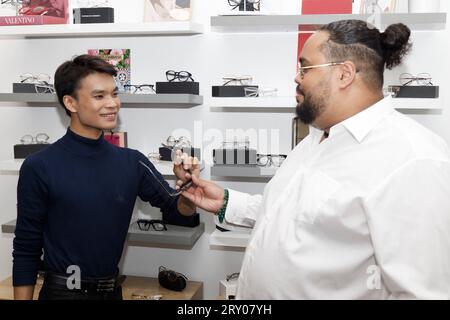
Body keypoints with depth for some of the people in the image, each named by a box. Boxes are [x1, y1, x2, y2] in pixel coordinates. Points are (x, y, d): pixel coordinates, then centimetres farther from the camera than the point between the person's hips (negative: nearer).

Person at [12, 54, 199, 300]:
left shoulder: (132, 162, -4)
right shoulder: (39, 168, -13)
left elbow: (178, 213, 0)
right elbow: (26, 250, -8)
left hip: (112, 289, 4)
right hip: (64, 290, -4)